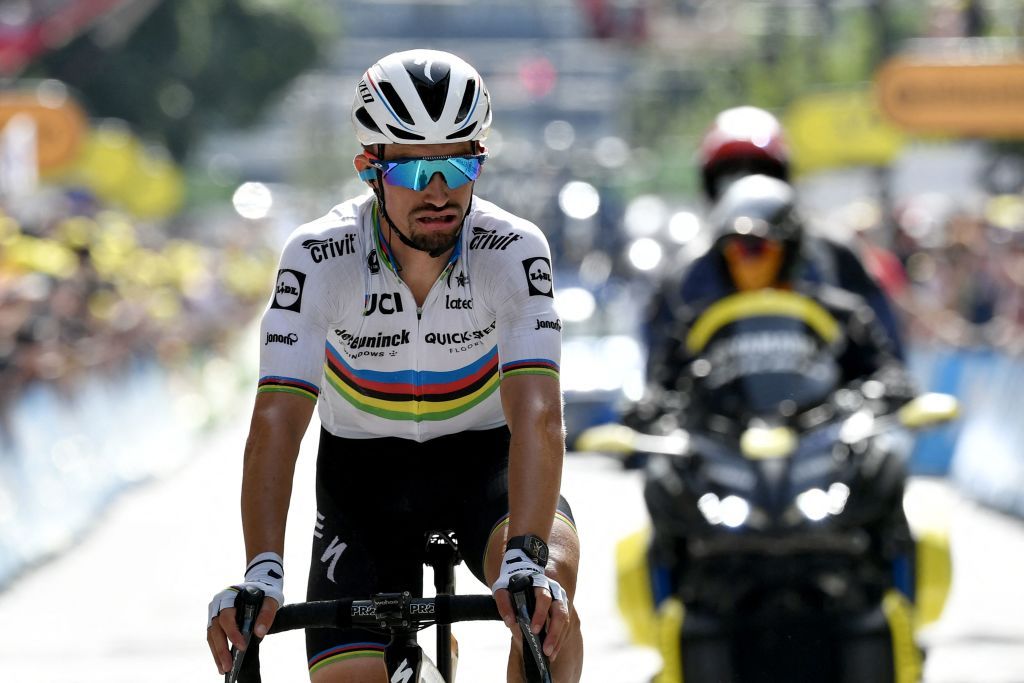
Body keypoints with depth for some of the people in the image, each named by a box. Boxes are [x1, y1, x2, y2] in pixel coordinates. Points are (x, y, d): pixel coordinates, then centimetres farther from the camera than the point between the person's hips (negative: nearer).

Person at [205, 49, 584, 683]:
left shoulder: (515, 251, -25)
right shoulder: (320, 257, -24)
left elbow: (536, 415, -36)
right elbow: (276, 423, -31)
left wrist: (524, 562, -51)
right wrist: (262, 573, -45)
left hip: (485, 457, -1)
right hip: (366, 466, 1)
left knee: (548, 586, -33)